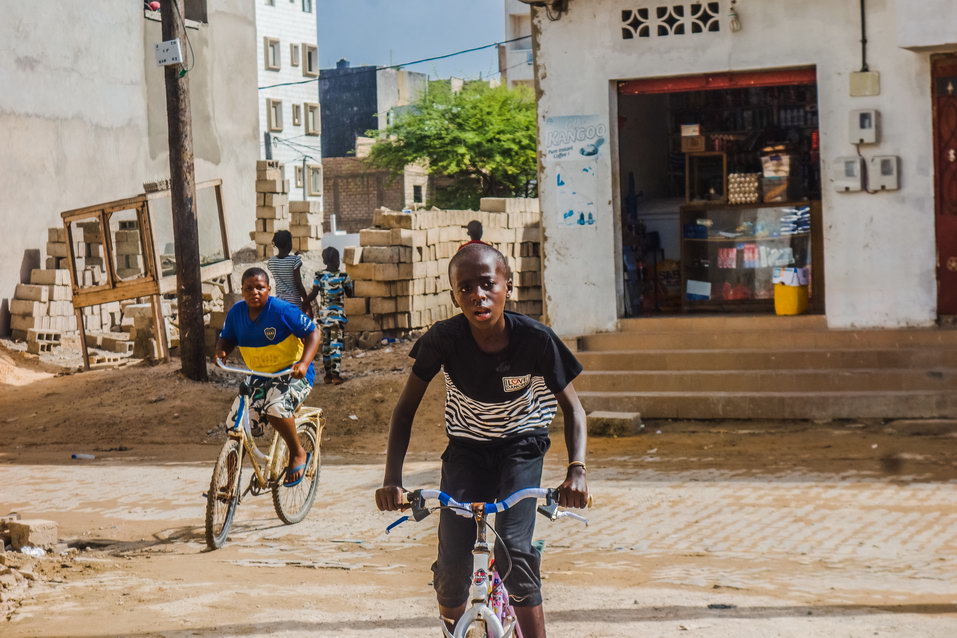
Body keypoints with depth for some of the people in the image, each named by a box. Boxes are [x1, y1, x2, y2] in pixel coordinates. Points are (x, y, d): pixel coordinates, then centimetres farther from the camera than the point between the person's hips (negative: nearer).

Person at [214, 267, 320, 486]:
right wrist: (221, 352, -11)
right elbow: (227, 338, 13)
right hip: (259, 377, 6)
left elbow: (312, 333, -14)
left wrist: (304, 363, -29)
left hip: (293, 376, -6)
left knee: (276, 407, -35)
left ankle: (298, 453, -10)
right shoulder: (236, 312, -1)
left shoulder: (282, 310, -17)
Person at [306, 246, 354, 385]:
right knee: (336, 344, -2)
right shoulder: (343, 276, -5)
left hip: (324, 314, 2)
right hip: (338, 314, -2)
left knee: (326, 344, 12)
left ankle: (328, 374, 14)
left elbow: (313, 294, -8)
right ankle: (336, 374, -9)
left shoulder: (319, 276, -4)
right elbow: (349, 294, 5)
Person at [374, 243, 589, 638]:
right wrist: (392, 479, -23)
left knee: (513, 550, -23)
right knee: (452, 563, -11)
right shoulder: (443, 340, -22)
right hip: (465, 452, 1)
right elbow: (405, 409, -11)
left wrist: (576, 471, -29)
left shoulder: (535, 339, -24)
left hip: (520, 449, -1)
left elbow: (571, 407, -12)